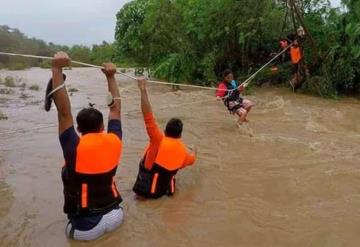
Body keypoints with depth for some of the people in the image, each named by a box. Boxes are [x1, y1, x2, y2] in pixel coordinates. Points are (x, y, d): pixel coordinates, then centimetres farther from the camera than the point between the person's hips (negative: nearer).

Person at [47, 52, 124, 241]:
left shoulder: (75, 148, -21)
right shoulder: (114, 142, -12)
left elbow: (64, 112, -20)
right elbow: (116, 108, 0)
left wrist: (57, 69, -22)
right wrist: (111, 77, 4)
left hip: (86, 229, -2)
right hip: (114, 217, 3)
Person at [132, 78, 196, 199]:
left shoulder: (159, 140, -22)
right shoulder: (184, 151, -7)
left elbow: (148, 116, -32)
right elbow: (191, 159, 19)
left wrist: (143, 90, -32)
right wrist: (194, 151, 42)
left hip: (146, 190, -4)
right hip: (163, 188, 4)